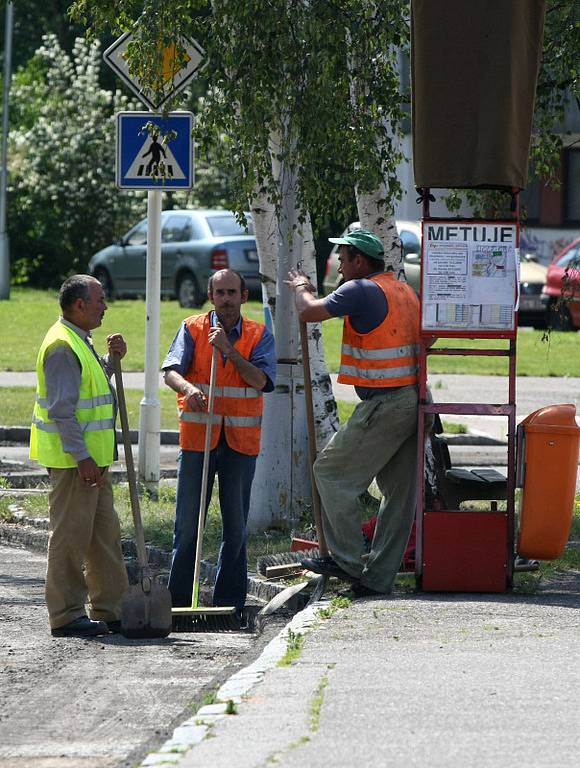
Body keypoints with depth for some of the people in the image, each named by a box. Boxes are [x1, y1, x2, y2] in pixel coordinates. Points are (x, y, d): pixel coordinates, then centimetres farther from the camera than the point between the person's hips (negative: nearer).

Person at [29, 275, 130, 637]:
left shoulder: (79, 339, 15)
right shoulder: (62, 346, -17)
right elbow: (62, 409, -22)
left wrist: (112, 358, 12)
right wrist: (82, 458, -24)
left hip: (92, 457, 11)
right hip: (73, 458, -11)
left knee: (105, 533, 14)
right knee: (71, 535, -5)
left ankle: (110, 610, 21)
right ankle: (66, 616, -1)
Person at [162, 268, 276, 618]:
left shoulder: (259, 335, 4)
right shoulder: (192, 329, 2)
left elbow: (261, 380, -11)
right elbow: (171, 371, -11)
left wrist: (229, 350, -20)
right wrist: (188, 388, -32)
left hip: (241, 442, 1)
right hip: (197, 438, -1)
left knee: (236, 526, 5)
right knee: (188, 523, 0)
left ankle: (230, 602, 11)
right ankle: (179, 600, 5)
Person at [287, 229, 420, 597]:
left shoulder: (362, 290, -11)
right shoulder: (405, 290, 16)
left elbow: (309, 312, -10)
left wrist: (301, 287, 11)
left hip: (383, 405, -9)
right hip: (413, 400, 9)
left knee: (332, 472, 1)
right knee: (399, 491, 8)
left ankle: (347, 559, -1)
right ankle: (379, 577, 11)